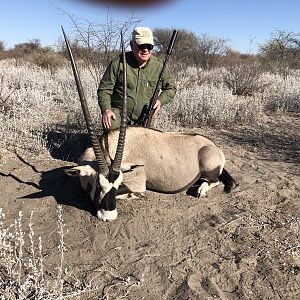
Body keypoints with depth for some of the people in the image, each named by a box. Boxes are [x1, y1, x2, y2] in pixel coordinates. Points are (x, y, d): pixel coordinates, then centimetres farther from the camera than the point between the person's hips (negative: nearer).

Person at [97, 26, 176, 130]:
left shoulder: (159, 66, 0)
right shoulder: (118, 63, -8)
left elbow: (171, 88, 13)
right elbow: (104, 89, -3)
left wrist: (160, 100, -7)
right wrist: (106, 109, -18)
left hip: (143, 119, 3)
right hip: (118, 111, -3)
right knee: (111, 127, -30)